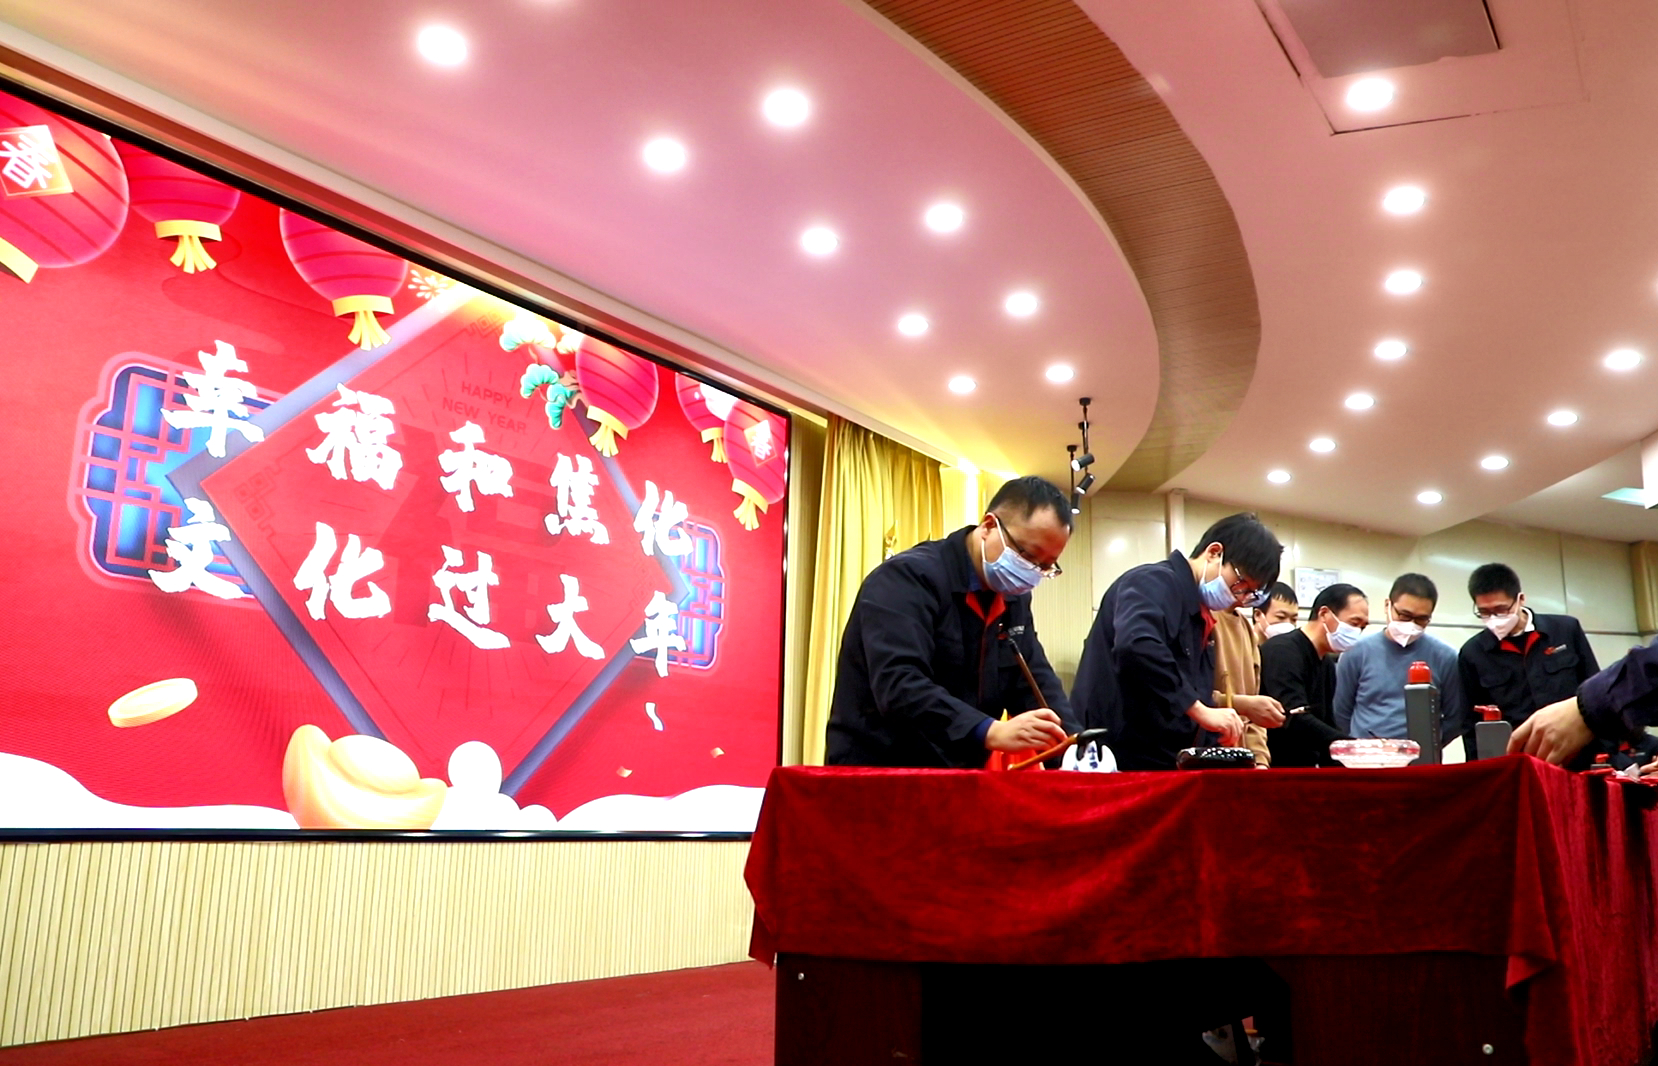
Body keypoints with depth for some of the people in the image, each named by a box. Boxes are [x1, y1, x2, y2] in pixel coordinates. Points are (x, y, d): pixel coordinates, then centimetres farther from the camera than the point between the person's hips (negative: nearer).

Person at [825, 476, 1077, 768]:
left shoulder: (1014, 599, 10)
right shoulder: (908, 578, -15)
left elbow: (1037, 683, 9)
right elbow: (898, 686, -26)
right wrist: (991, 732, -35)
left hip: (957, 779, 7)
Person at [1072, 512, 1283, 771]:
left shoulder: (1198, 616, 19)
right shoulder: (1154, 582, -11)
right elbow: (1135, 647, -32)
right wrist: (1200, 710, -26)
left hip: (1163, 764, 10)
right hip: (1116, 759, -10)